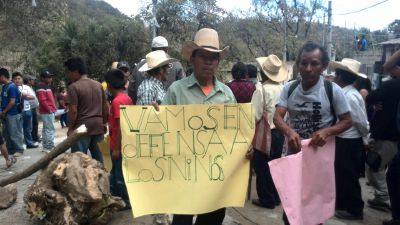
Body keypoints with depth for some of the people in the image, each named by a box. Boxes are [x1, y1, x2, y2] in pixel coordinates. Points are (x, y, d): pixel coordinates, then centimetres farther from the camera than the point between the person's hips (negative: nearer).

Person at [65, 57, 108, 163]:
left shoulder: (74, 87, -11)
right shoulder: (98, 85, 9)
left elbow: (73, 111, -15)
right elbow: (105, 107, 12)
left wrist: (70, 128, -5)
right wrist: (104, 123, 19)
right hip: (98, 125, 7)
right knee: (97, 155, 14)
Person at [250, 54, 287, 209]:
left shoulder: (262, 89, -19)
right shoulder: (283, 88, -1)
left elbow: (255, 116, -20)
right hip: (279, 132, 7)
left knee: (262, 167, 8)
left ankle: (266, 199, 19)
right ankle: (276, 196, 32)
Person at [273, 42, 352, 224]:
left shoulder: (333, 90, -12)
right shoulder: (289, 88, -6)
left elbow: (347, 121, -6)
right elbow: (277, 117, -13)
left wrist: (326, 131, -26)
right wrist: (289, 131, -36)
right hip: (293, 152, 2)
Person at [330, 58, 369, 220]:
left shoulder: (350, 97, -22)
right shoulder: (345, 94, 5)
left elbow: (363, 123, -17)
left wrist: (366, 138, -2)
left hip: (349, 143, -9)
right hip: (343, 141, 9)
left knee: (349, 177, 7)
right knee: (341, 175, 20)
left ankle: (354, 210, 24)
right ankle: (342, 204, 37)